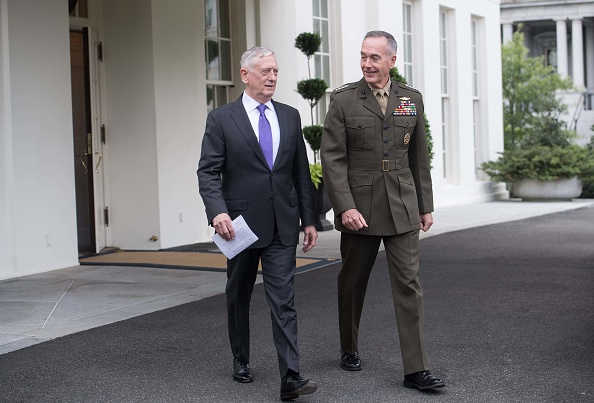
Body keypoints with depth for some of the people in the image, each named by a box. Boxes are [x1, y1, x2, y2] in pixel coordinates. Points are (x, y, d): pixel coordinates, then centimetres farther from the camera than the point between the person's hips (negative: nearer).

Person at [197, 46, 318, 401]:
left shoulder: (290, 116, 8)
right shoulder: (221, 119, -3)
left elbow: (301, 172, 10)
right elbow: (208, 172, -8)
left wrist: (309, 219, 7)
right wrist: (217, 211, -23)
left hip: (282, 225, 1)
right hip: (240, 223, -1)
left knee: (283, 300, -6)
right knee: (239, 297, 15)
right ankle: (241, 360, 34)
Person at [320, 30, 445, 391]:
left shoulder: (412, 99, 7)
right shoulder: (343, 100, -3)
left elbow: (419, 157, 12)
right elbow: (333, 159, -8)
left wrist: (426, 206, 11)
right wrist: (345, 207, -17)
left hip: (401, 208, 2)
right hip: (359, 208, -2)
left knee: (409, 284, -3)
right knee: (353, 283, 12)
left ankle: (416, 369, -2)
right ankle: (350, 349, 33)